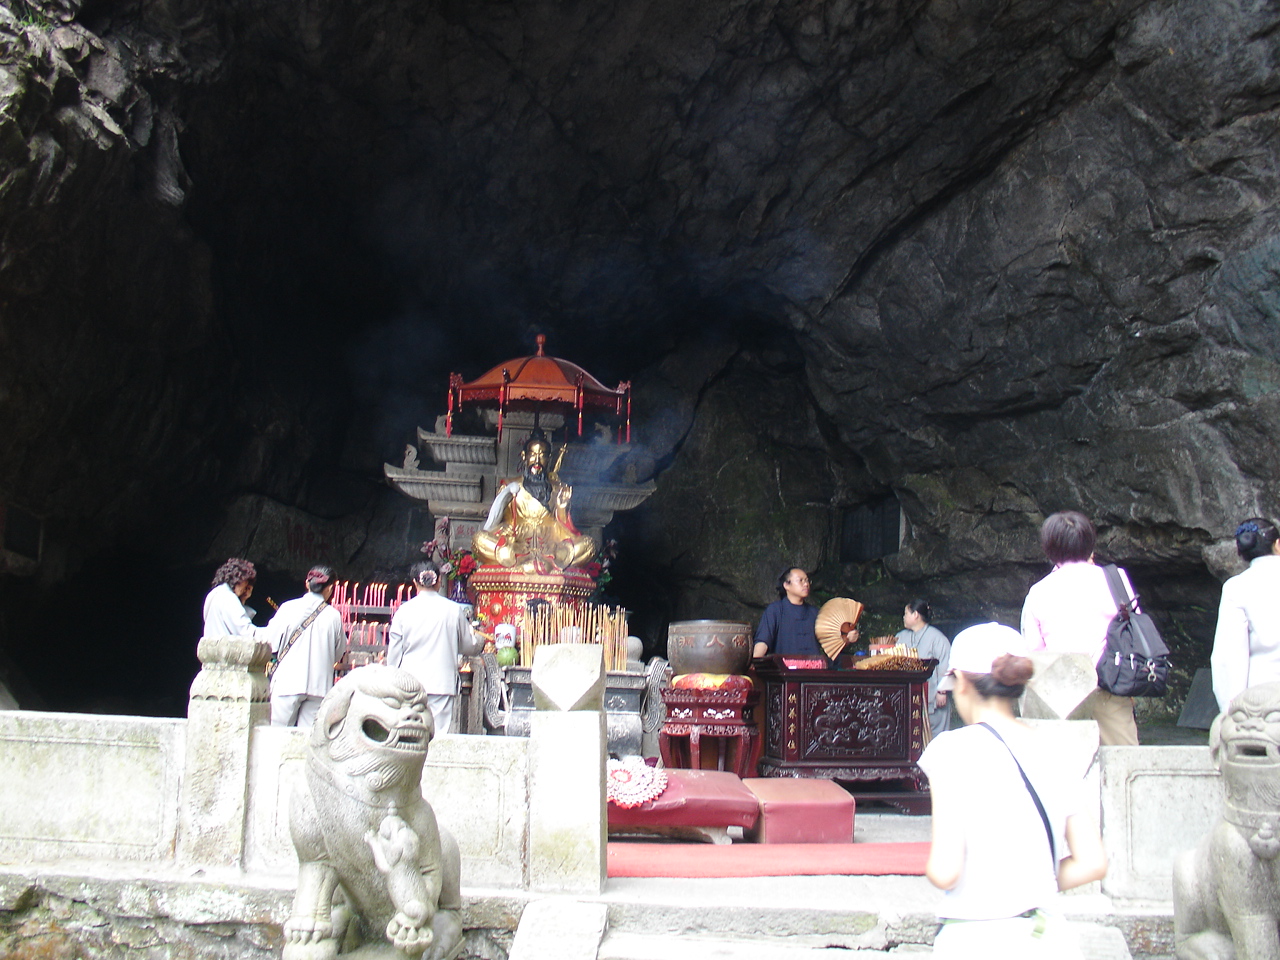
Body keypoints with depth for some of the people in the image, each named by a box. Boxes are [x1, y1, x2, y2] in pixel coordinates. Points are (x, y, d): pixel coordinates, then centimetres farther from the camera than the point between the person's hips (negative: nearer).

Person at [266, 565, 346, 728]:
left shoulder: (288, 608, -4)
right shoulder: (333, 616, -1)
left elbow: (271, 643, 0)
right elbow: (338, 652, 8)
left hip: (288, 681, -1)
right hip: (319, 684, 1)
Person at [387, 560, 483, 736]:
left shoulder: (404, 611, -1)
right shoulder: (454, 610, -2)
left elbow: (394, 652, 4)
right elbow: (469, 646, 9)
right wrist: (479, 638, 32)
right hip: (442, 682, -1)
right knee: (439, 734, 0)